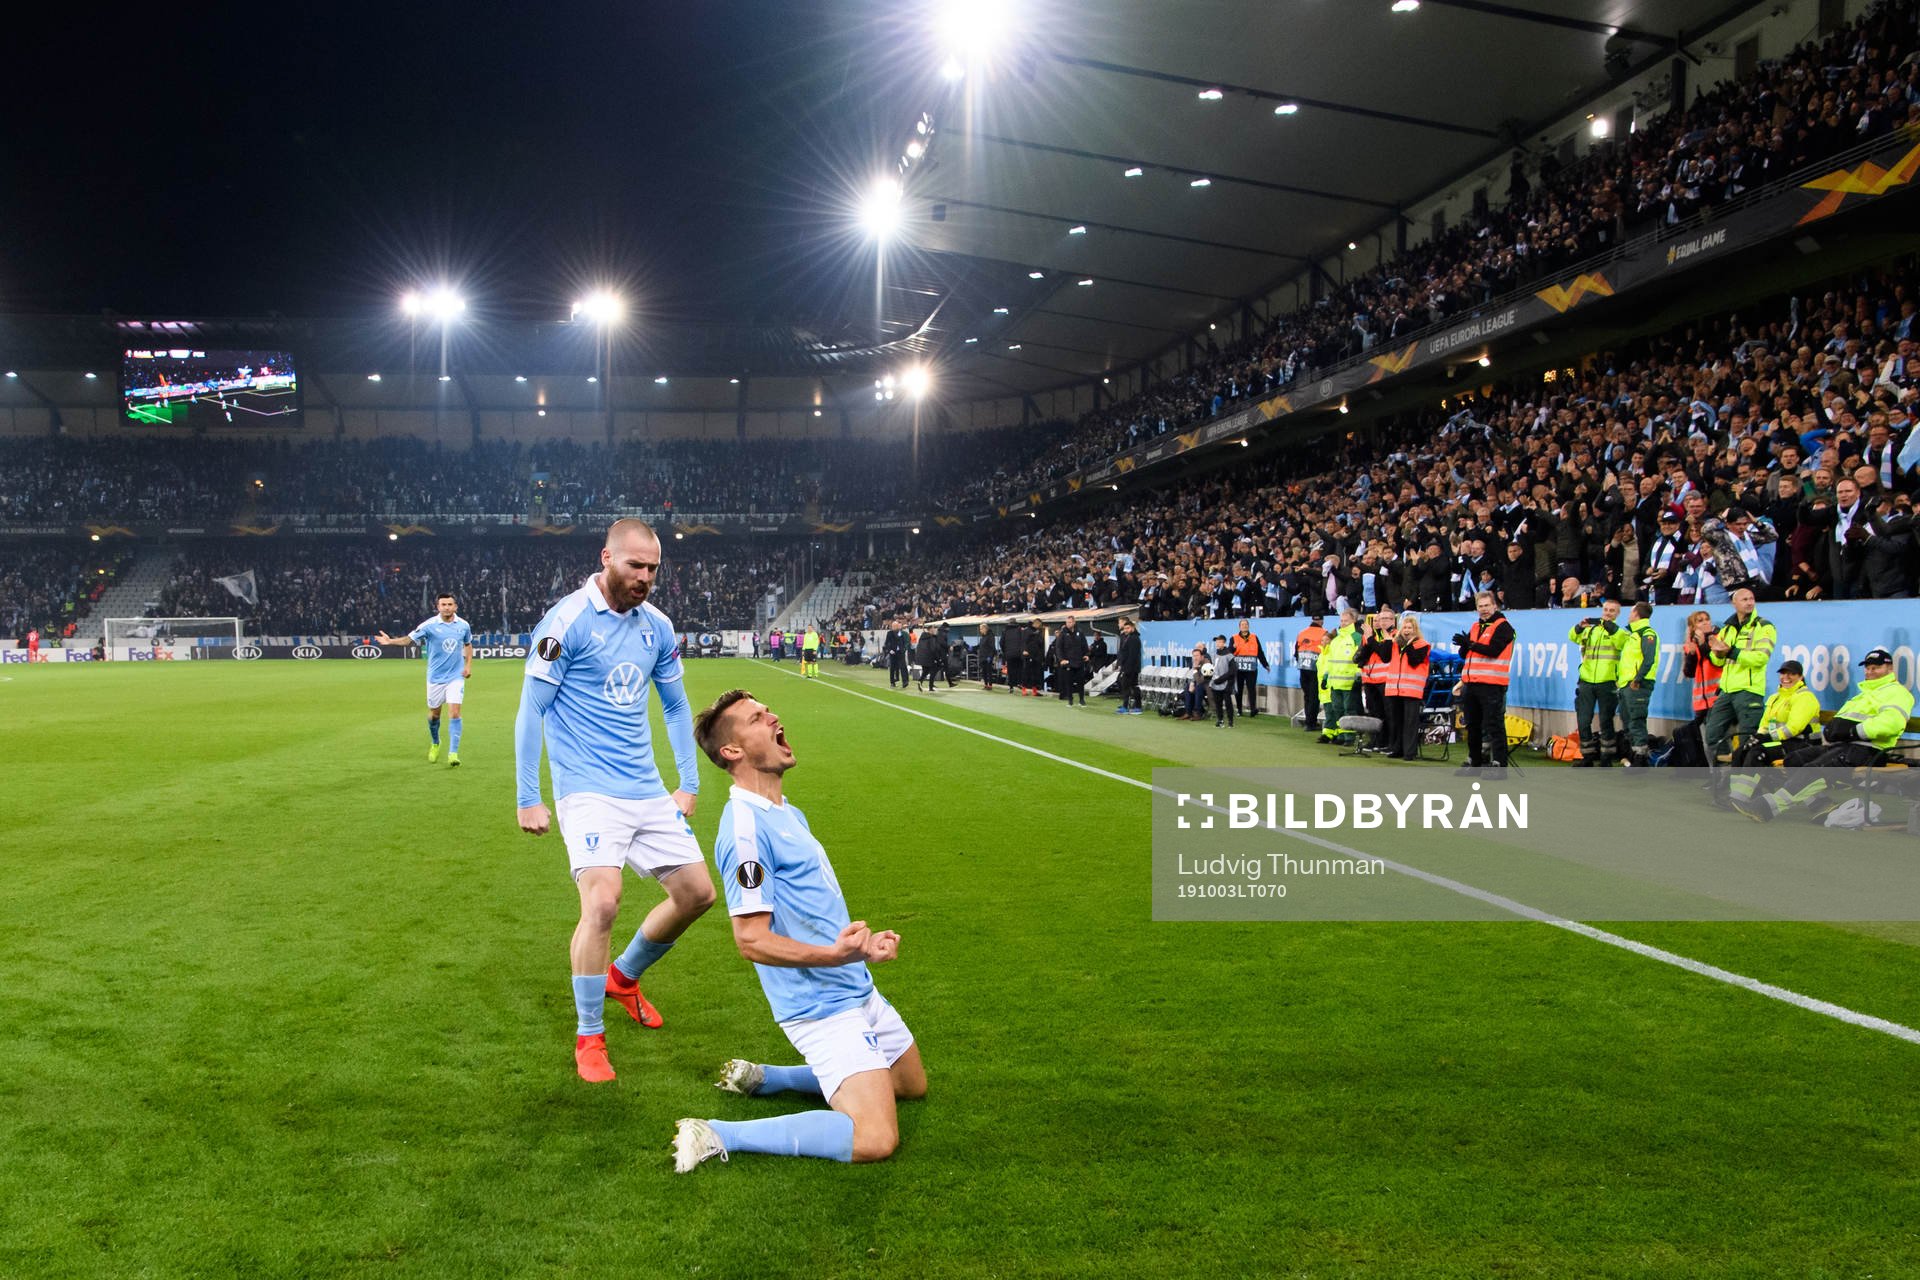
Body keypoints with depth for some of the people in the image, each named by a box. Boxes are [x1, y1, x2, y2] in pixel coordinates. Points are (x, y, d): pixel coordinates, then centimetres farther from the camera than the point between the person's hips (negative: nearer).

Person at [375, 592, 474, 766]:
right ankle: (435, 744, 40)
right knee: (433, 714, 12)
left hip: (456, 676, 0)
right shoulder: (430, 625, -11)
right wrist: (391, 641, -36)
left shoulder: (463, 625, -2)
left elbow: (468, 644, 16)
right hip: (435, 677, 0)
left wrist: (468, 665, 5)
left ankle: (453, 753, -9)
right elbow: (409, 638, -19)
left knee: (454, 713, -12)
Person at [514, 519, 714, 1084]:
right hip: (589, 790, -7)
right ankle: (588, 1037, -2)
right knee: (602, 901, -22)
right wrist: (528, 799, -10)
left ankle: (623, 976, 34)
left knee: (697, 893, 8)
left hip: (648, 791, 7)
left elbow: (675, 705, 19)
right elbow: (531, 710, -9)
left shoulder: (657, 627, 7)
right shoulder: (568, 621, -12)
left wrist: (689, 784, 16)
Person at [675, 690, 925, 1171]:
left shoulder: (787, 813, 12)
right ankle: (718, 1136, -13)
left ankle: (764, 1078, 25)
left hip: (858, 989, 10)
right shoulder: (746, 828, -20)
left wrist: (862, 943, 9)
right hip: (824, 1007, -10)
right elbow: (752, 939, -24)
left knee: (912, 1084, 24)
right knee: (875, 1139, -20)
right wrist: (833, 954, -36)